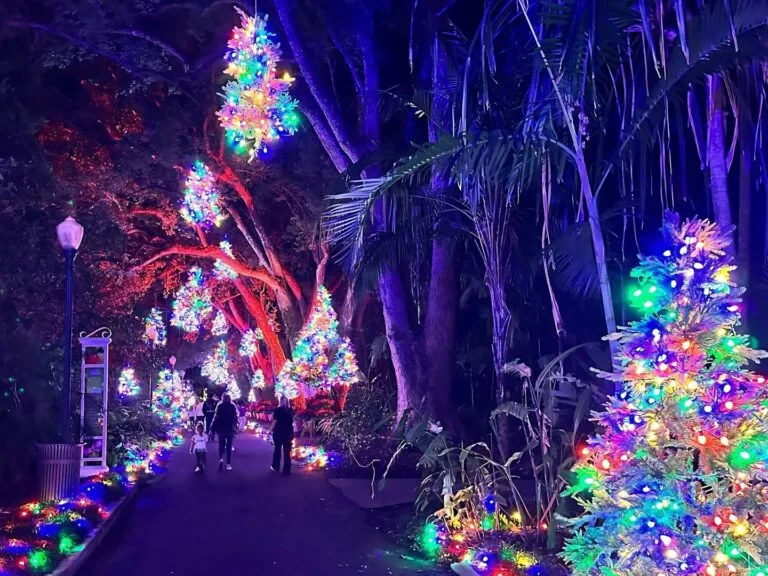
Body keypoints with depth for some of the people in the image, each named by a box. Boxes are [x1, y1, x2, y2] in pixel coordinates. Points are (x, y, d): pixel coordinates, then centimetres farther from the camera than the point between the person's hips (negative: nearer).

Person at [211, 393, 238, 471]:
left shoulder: (220, 406, -4)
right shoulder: (233, 407, -1)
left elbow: (216, 417, -7)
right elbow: (235, 418, -2)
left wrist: (213, 428, -2)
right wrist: (235, 428, 8)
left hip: (221, 428, -1)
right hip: (230, 428, 1)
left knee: (221, 444, 10)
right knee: (229, 446, 8)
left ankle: (221, 458, -17)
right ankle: (228, 464, 4)